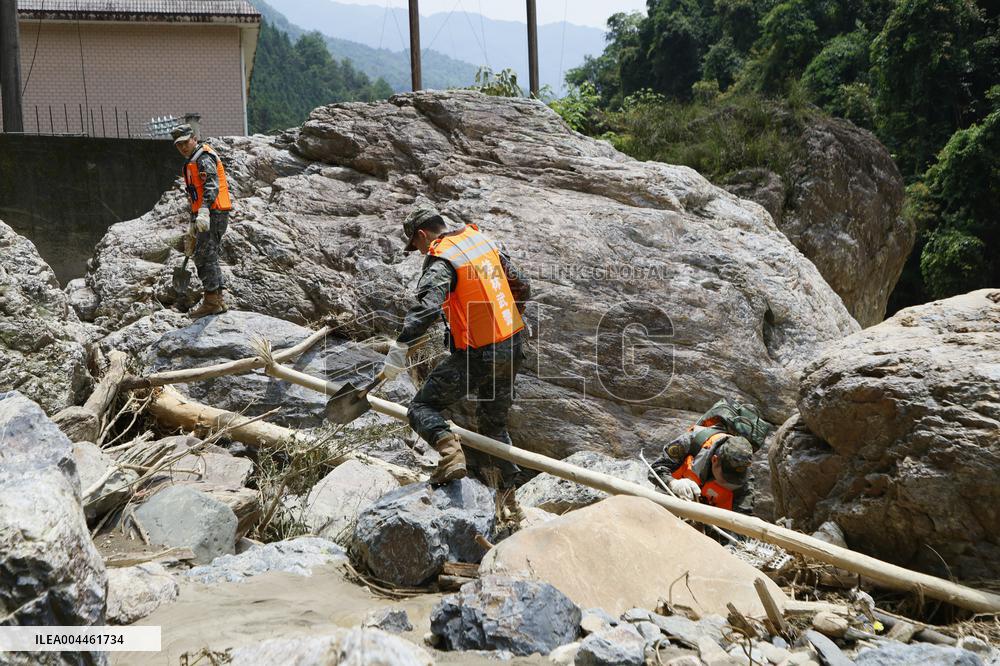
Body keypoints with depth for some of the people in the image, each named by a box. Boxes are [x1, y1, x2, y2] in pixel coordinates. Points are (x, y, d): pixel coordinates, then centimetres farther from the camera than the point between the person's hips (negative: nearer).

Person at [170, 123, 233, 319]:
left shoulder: (204, 158, -8)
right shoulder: (191, 162, 25)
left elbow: (212, 186, -23)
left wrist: (204, 211, -35)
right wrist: (192, 225, 30)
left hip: (213, 214, -10)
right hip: (206, 215, 10)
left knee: (204, 256, -11)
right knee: (208, 257, 11)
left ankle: (212, 301, -10)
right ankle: (217, 300, 15)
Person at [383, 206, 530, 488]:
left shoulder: (441, 261, -14)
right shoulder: (484, 241, 9)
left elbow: (427, 307, -31)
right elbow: (522, 287, 17)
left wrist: (400, 348, -33)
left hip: (478, 356, -7)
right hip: (511, 349, 7)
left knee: (422, 407, 2)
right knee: (494, 422, 22)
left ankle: (451, 451, -24)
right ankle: (508, 489, 23)